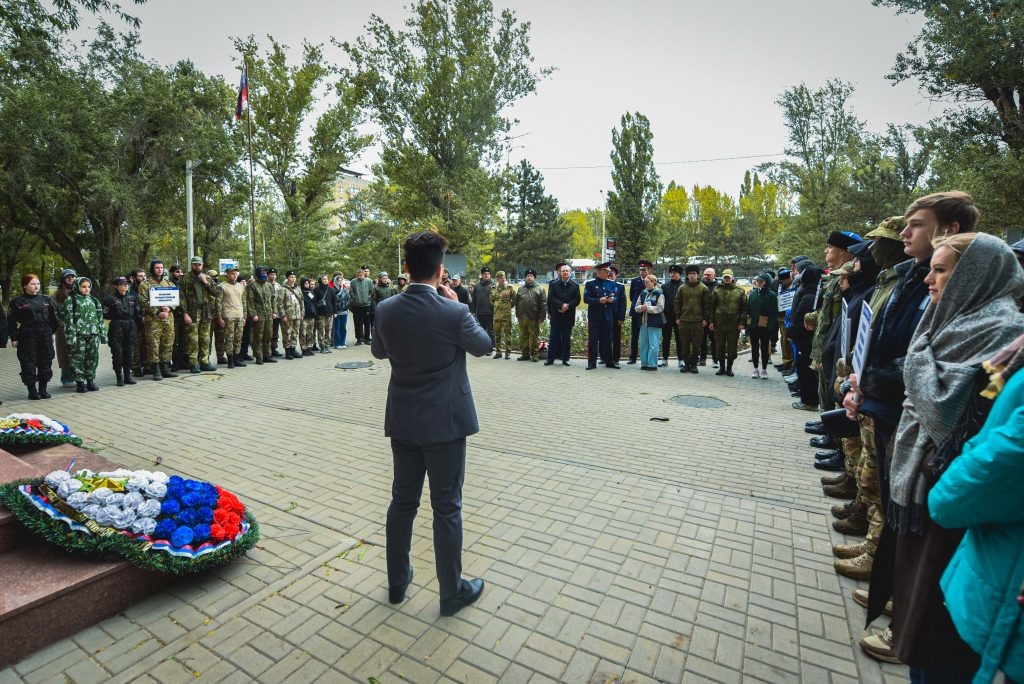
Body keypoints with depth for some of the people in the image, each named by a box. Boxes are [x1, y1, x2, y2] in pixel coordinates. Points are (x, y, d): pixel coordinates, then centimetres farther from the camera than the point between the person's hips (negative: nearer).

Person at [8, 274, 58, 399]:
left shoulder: (46, 300, 9)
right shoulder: (17, 302, 0)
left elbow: (53, 318, 14)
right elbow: (11, 322, 0)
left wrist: (51, 332, 8)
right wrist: (14, 338, -5)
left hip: (45, 337, 3)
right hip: (27, 337, -3)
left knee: (45, 363, 5)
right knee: (29, 365, 0)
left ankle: (43, 389, 15)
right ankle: (32, 391, 8)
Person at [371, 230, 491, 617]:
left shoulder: (386, 310, -5)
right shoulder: (453, 313, -19)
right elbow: (483, 346, -1)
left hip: (403, 422, 5)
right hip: (444, 423, -4)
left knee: (402, 501, 19)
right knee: (446, 508, 8)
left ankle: (397, 581, 37)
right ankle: (452, 591, 25)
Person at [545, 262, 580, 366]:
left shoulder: (575, 285, 5)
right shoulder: (554, 284, 5)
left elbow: (577, 300, -2)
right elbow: (551, 298, -5)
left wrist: (567, 306, -15)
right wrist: (561, 305, -17)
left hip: (568, 316, 0)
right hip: (556, 316, 0)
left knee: (567, 338, 6)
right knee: (554, 338, 3)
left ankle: (565, 359, 13)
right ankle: (550, 358, 8)